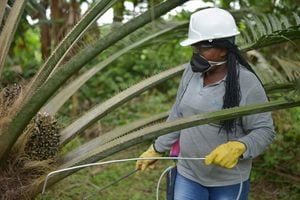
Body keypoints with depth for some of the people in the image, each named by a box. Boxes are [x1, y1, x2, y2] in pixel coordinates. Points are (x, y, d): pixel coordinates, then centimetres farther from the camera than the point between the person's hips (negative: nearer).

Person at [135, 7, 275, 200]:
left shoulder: (247, 83, -18)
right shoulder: (192, 71, -2)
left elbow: (265, 130, -14)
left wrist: (238, 147, -31)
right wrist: (157, 149, 12)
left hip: (229, 182, -4)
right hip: (188, 174, 4)